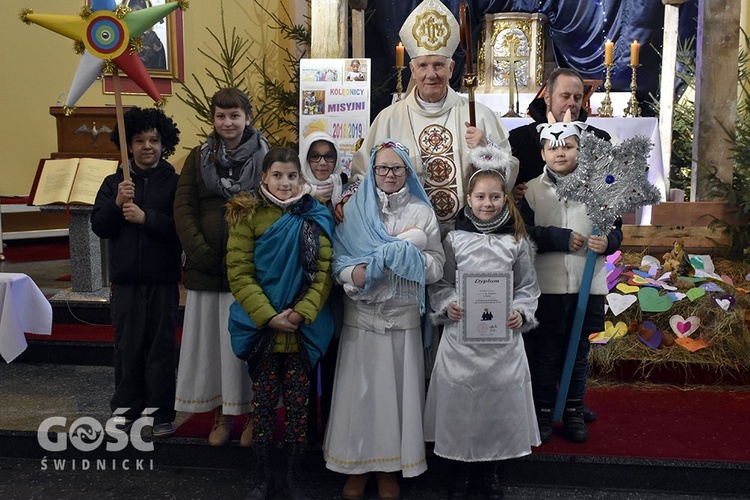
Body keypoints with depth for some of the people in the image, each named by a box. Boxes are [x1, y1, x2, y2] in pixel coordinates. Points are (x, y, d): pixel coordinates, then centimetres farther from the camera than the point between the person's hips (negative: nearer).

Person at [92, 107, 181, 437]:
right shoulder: (114, 183, 9)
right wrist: (116, 204, -12)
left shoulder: (174, 183, -1)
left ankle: (161, 412, 14)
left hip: (163, 279, -2)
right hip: (125, 278, 2)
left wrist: (145, 217, -20)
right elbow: (98, 227, 3)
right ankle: (125, 409, 20)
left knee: (161, 345, 4)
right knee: (128, 345, 8)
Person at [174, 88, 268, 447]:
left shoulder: (266, 155, 2)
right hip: (207, 268, 3)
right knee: (210, 339, 7)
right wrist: (202, 254, -8)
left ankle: (253, 416, 18)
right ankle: (221, 417, 22)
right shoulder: (199, 158, 11)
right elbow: (183, 209, 4)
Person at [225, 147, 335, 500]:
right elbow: (239, 272, -8)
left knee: (298, 403, 8)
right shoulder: (248, 216, -2)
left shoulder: (315, 217, 1)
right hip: (261, 327, 0)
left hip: (303, 328, 1)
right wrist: (268, 316, -16)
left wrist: (301, 313, -16)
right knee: (263, 401, 9)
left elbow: (324, 271, -4)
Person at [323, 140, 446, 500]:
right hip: (361, 316, 0)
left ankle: (390, 468, 21)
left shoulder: (422, 212, 6)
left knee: (397, 388, 5)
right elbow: (340, 265, -2)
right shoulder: (355, 210, 5)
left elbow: (437, 267, 1)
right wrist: (359, 274, -21)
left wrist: (406, 251, -14)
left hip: (403, 317, 0)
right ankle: (356, 465, 21)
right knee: (360, 388, 4)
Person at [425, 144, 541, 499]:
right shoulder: (454, 239, 4)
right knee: (458, 403, 6)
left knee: (499, 401, 8)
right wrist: (446, 305, -12)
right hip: (460, 335, 0)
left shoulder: (516, 241, 4)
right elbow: (439, 283, 6)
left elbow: (528, 288, 7)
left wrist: (521, 313, -10)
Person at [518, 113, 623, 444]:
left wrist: (607, 242, -14)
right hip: (546, 286, -2)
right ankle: (543, 412, 23)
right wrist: (560, 238, -16)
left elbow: (615, 228, 7)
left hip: (587, 285, 2)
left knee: (579, 353, 14)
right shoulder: (532, 190, -1)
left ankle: (574, 413, 29)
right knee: (545, 353, 8)